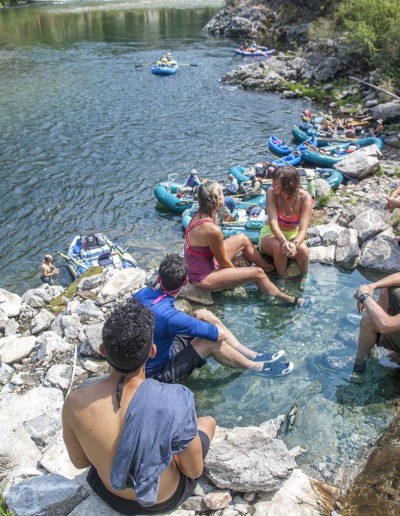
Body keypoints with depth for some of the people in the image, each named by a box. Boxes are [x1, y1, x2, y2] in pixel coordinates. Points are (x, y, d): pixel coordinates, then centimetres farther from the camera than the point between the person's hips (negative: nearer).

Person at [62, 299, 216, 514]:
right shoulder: (174, 402, -36)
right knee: (207, 421, 23)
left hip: (113, 496, 3)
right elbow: (194, 471, -19)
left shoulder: (74, 402, -28)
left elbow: (79, 461, -9)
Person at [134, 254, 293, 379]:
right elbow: (221, 334, -27)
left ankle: (254, 355, 10)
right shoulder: (169, 316, -36)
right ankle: (256, 366, 4)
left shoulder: (142, 293, -15)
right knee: (211, 341, -23)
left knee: (207, 316, 1)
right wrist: (202, 317, -5)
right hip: (159, 372, -8)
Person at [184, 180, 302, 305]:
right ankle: (283, 298, 16)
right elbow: (223, 261, -16)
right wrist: (236, 273, 0)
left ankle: (268, 267, 34)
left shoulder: (199, 215, -6)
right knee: (258, 273, -7)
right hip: (204, 277, -9)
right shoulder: (212, 230, -33)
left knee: (243, 238, 15)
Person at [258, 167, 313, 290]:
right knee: (278, 246, -36)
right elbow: (273, 222, -29)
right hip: (271, 233, 0)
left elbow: (303, 229, -27)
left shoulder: (305, 198, -20)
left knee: (302, 249, -33)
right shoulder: (271, 193, -20)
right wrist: (284, 241, -48)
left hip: (293, 235, 1)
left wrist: (295, 244, -50)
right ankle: (282, 276, -9)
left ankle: (305, 275, -2)